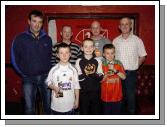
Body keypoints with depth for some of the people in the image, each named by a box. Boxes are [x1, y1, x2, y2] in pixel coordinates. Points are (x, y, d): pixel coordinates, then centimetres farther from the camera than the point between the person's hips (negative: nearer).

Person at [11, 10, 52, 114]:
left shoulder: (47, 39, 3)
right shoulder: (20, 39, -3)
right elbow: (15, 59, 3)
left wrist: (48, 70, 6)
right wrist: (23, 72, 4)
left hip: (45, 77, 2)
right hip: (28, 79, -2)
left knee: (48, 106, 11)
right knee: (29, 108, 5)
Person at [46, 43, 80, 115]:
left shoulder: (73, 70, -4)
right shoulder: (54, 70, -6)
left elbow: (76, 85, 1)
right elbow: (48, 82, 4)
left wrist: (77, 100, 2)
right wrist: (54, 88, -16)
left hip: (70, 104, 1)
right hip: (57, 104, 0)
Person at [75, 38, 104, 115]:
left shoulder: (97, 61, 1)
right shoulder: (79, 61, -1)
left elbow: (101, 77, -4)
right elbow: (79, 78, -6)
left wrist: (94, 73, -22)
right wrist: (85, 74, -24)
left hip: (95, 92, 1)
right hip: (83, 92, -1)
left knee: (96, 111, 12)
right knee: (84, 112, 10)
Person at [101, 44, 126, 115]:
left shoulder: (118, 63, -1)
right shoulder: (102, 64, -6)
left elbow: (124, 77, -6)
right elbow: (100, 80, -6)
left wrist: (115, 70, -19)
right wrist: (107, 74, -23)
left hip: (117, 95, 1)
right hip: (106, 95, -1)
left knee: (117, 112, 14)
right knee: (106, 112, 12)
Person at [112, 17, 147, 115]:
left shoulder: (137, 40, -2)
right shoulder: (115, 41, 5)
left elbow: (142, 57, 3)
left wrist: (134, 66, -4)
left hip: (131, 73, -2)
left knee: (131, 96, 5)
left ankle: (131, 113, 21)